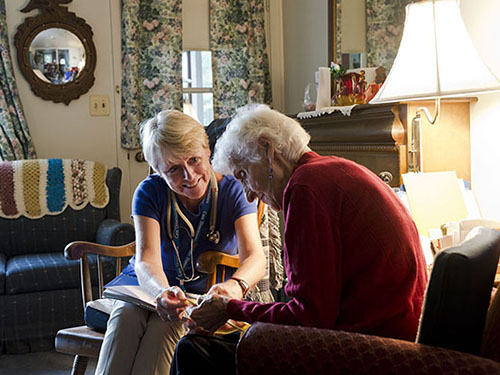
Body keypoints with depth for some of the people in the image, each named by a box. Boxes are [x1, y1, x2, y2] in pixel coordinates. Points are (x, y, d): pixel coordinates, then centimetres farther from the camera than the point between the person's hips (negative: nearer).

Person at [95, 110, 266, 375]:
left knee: (165, 324, -34)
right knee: (126, 316, -33)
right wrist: (162, 292, -47)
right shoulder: (150, 192, -8)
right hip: (150, 287, 1)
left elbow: (255, 257, -22)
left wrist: (235, 286, -48)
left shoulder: (231, 191, -10)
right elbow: (147, 258, -21)